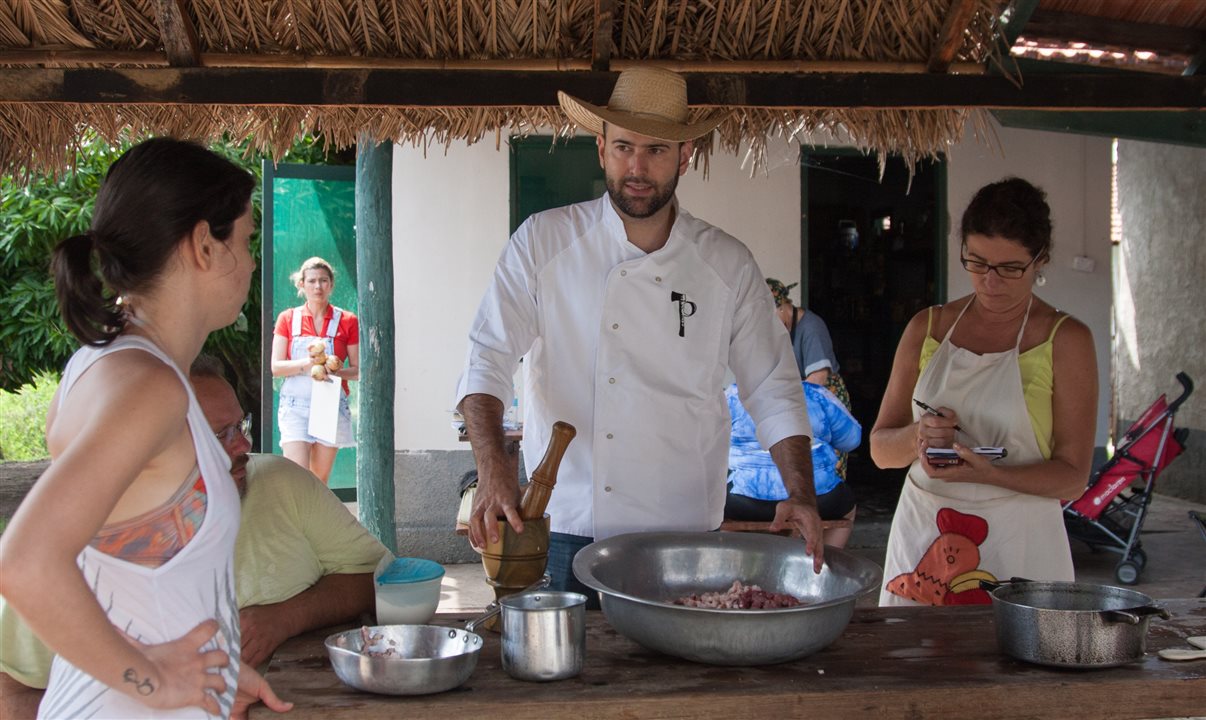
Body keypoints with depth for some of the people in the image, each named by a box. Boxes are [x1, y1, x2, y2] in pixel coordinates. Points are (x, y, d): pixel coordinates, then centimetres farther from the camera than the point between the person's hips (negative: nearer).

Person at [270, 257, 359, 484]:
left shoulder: (347, 321, 5)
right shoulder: (288, 318, 7)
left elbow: (358, 370, 5)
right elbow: (276, 367, 1)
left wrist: (335, 370, -15)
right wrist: (307, 363, -16)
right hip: (295, 406, 0)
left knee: (320, 480, 3)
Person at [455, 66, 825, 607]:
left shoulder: (728, 265, 2)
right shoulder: (542, 242, -2)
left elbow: (774, 390, 6)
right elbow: (487, 359, -5)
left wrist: (801, 495, -8)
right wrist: (493, 469, -20)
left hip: (683, 536, 1)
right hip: (564, 531, -1)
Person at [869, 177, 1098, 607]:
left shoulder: (1065, 341, -3)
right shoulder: (927, 329, 7)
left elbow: (1072, 475, -7)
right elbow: (881, 449, 9)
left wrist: (987, 473, -22)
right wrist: (918, 436, -12)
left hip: (1018, 545, -3)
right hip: (921, 538, 3)